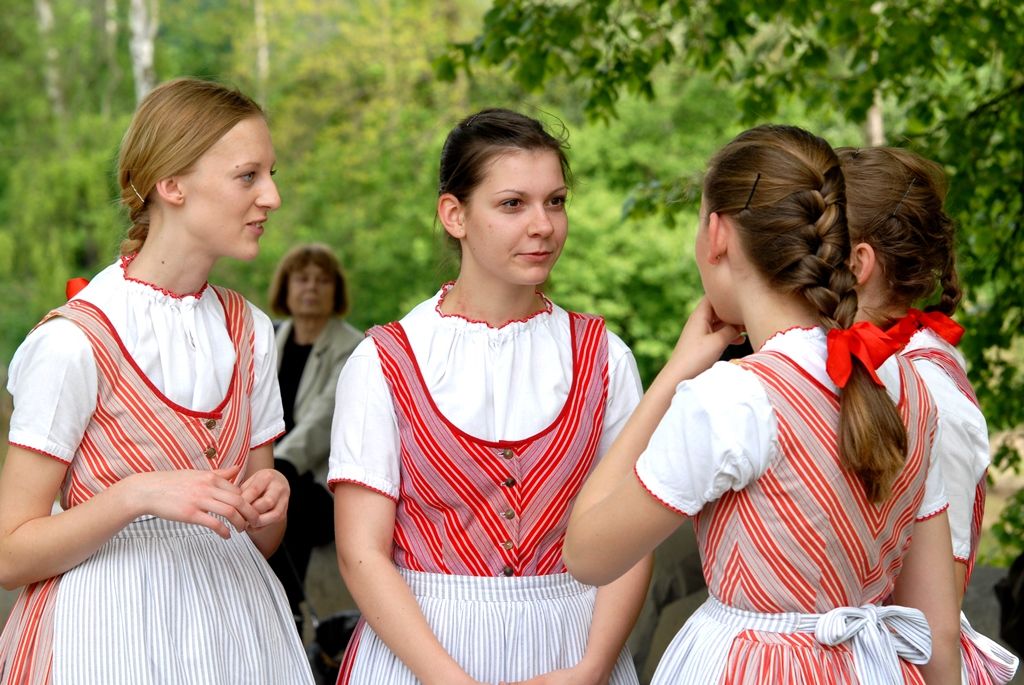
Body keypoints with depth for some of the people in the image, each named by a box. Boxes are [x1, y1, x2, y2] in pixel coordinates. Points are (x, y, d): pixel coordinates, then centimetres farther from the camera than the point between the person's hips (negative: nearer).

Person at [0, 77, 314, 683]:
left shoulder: (250, 331, 6)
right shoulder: (75, 341, -14)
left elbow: (260, 542, 12)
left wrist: (270, 502, -9)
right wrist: (137, 496, -25)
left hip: (236, 624, 6)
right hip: (113, 630, -5)